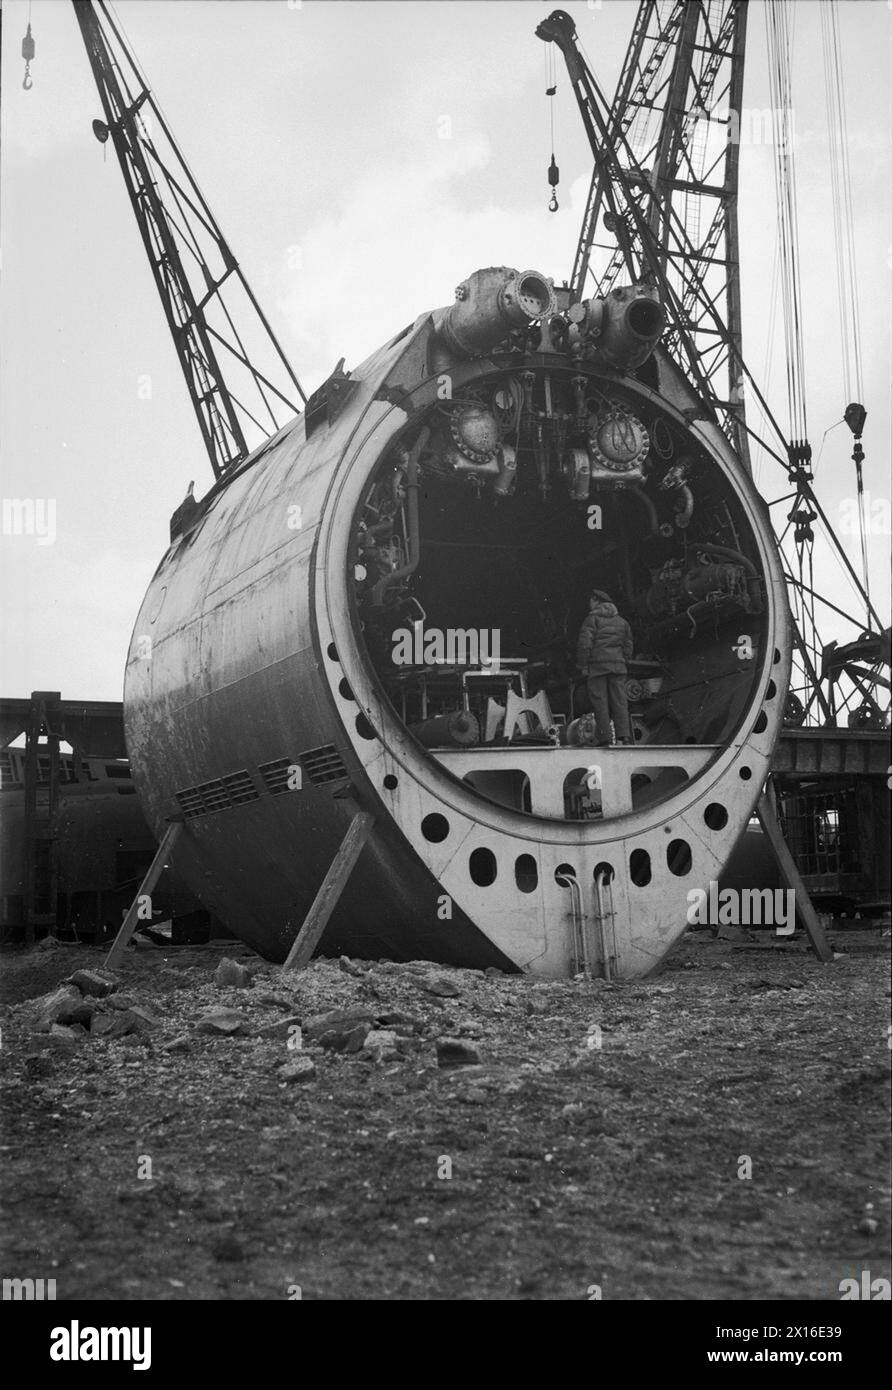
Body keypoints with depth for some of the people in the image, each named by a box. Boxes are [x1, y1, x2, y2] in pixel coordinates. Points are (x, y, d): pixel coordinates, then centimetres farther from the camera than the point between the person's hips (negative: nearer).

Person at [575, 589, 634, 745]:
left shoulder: (592, 619, -1)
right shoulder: (622, 621, 17)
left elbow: (584, 644, -10)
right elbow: (628, 646, 15)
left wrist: (583, 666, -7)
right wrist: (624, 665, 19)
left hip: (597, 666, -5)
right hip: (618, 666, 5)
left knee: (599, 702, -4)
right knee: (619, 701, 4)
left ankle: (605, 738, -9)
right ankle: (624, 735, -6)